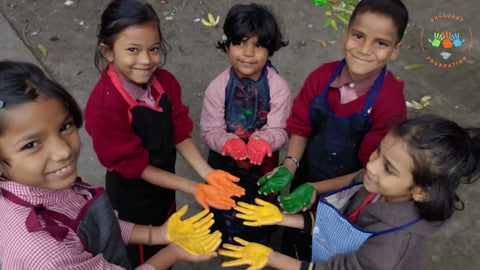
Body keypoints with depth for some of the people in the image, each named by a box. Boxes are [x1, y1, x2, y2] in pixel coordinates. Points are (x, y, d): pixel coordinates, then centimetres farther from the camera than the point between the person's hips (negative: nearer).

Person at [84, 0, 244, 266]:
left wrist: (209, 174, -21)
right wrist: (193, 189, -28)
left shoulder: (165, 81, -15)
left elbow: (180, 133, -8)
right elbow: (134, 165, -26)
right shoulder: (104, 106, -34)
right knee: (143, 256, 22)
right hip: (133, 198, -5)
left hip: (164, 186, 5)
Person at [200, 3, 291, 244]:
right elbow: (210, 130, -17)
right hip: (225, 163, 0)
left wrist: (263, 141, -43)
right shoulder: (217, 87, -21)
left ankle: (260, 244, 59)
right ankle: (226, 243, 58)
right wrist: (229, 142, -38)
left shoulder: (279, 88, -23)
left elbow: (278, 130, -20)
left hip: (264, 163, 0)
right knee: (226, 209, 26)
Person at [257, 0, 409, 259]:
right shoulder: (322, 76, -17)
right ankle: (288, 258, 61)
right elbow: (300, 128, -6)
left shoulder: (390, 101, -26)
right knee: (295, 227, 30)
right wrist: (289, 167, -22)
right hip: (304, 179, 3)